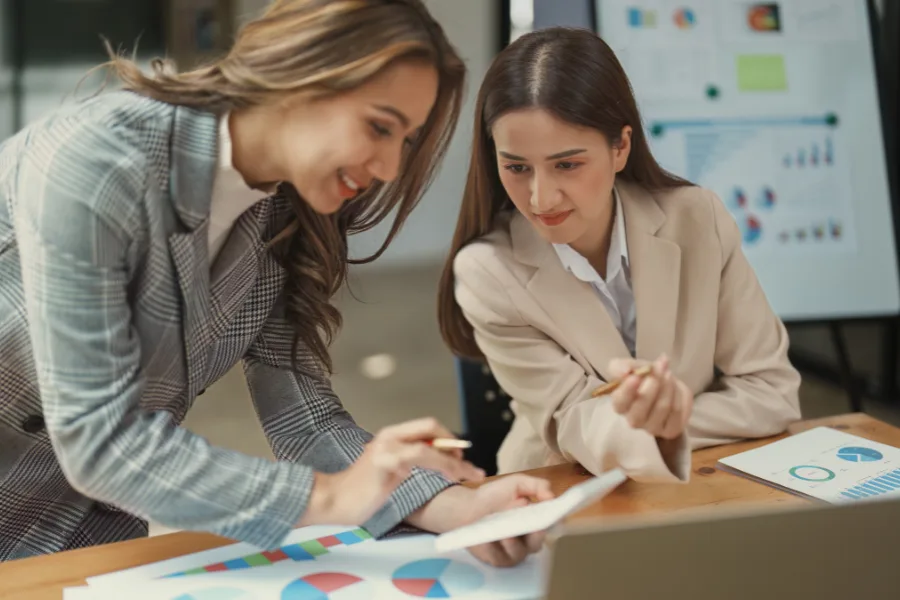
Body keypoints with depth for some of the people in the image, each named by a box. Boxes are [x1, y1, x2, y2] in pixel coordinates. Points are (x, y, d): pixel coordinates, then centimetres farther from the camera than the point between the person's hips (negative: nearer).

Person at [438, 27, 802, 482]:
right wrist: (629, 424, -33)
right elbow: (573, 421, -14)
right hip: (563, 495, -1)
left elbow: (773, 394, -6)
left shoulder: (698, 221, -10)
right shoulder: (486, 272, -15)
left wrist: (663, 418, -16)